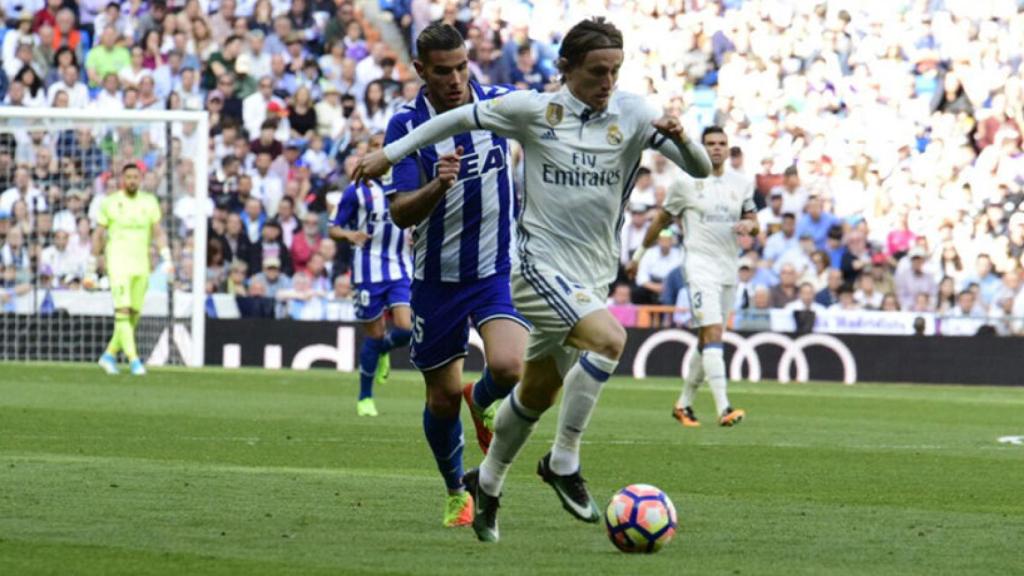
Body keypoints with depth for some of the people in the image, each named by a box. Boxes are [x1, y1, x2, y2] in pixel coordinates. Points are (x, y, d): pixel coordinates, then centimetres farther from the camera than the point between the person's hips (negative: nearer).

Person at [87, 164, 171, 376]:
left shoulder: (149, 202, 8)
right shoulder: (110, 203, 1)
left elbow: (158, 233, 9)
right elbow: (98, 235, 5)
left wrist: (166, 260, -5)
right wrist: (91, 269, 5)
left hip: (142, 267, 4)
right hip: (118, 264, -4)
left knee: (134, 316, 5)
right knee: (123, 311, -16)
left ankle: (110, 355, 20)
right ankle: (133, 359, -20)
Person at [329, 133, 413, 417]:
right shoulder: (357, 190, 0)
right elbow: (334, 228, 1)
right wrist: (349, 234, -21)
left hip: (400, 268, 2)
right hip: (369, 268, -2)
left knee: (406, 328, -14)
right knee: (374, 334, 0)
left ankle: (382, 351, 23)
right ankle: (365, 399, 17)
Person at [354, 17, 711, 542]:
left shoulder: (632, 115, -1)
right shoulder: (533, 110, -6)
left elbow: (700, 169, -6)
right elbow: (462, 118, 6)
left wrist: (679, 138, -28)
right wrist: (390, 153, 6)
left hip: (593, 277, 5)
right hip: (541, 265, -5)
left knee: (538, 393, 17)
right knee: (609, 339, -29)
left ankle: (486, 485, 39)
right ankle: (563, 462, -16)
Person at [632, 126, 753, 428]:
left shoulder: (741, 184, 10)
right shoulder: (686, 182, -2)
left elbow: (752, 219, 17)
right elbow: (662, 219, 8)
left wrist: (749, 225, -7)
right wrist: (641, 252, 14)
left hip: (730, 267, 5)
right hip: (701, 265, -5)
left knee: (706, 340, 10)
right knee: (712, 333, -19)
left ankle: (684, 404, 24)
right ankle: (723, 408, -28)